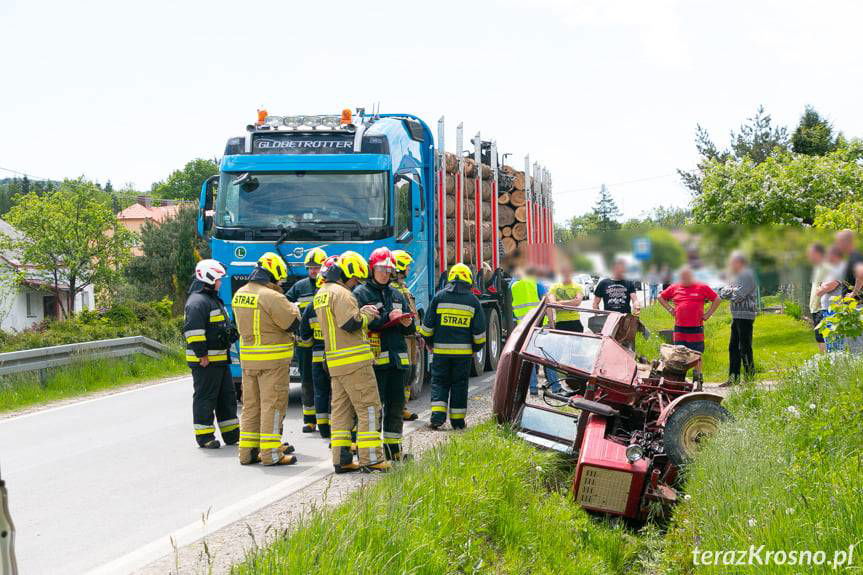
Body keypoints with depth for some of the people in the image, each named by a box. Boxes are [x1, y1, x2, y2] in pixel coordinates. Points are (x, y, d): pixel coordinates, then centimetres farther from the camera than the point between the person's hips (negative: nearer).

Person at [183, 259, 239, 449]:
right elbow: (193, 331, -23)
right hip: (205, 362, -10)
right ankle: (204, 436, 3)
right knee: (205, 398, -3)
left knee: (227, 397, 14)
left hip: (220, 359, 10)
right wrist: (202, 355, -23)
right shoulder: (197, 302, -16)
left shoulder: (215, 300, 19)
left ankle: (232, 434, 22)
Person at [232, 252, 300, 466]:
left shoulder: (239, 294, 7)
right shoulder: (272, 297, -18)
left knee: (251, 405, 13)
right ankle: (271, 454, 0)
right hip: (273, 359, -7)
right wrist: (294, 308, 8)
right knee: (272, 405, -2)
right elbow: (293, 323, -12)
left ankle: (248, 451, 18)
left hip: (247, 357, 7)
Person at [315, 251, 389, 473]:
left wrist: (361, 313, 12)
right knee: (368, 408, -4)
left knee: (341, 409, 10)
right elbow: (352, 324, -20)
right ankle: (370, 459, -5)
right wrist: (367, 316, -3)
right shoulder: (341, 293, -13)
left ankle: (341, 459, 9)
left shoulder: (321, 293, 18)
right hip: (355, 361, -9)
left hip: (334, 361, 9)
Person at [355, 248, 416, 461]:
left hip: (397, 358, 6)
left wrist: (407, 323, -4)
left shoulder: (396, 294, 19)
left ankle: (393, 445, 20)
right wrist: (387, 317, -18)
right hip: (374, 358, -6)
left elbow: (410, 329, 21)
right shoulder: (361, 293, -1)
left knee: (396, 404, 10)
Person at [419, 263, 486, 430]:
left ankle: (437, 416, -8)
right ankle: (457, 421, 11)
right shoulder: (473, 300, 2)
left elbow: (428, 324, 4)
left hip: (441, 349, 0)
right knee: (459, 384, 9)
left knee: (439, 382, 7)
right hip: (464, 351, 0)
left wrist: (430, 343, 18)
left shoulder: (439, 297, 1)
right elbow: (479, 330, 4)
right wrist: (476, 347, 18)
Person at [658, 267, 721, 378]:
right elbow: (661, 297, 22)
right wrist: (670, 309, 11)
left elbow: (717, 300, 9)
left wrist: (708, 314, 3)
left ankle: (697, 376, 10)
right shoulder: (674, 288, 11)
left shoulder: (702, 288, 5)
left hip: (696, 328, -2)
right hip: (679, 328, 2)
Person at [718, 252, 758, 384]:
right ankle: (733, 377, 16)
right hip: (736, 315, 10)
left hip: (745, 315, -10)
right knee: (733, 347, 11)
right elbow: (723, 293, 16)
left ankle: (750, 377, -4)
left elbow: (738, 295, -19)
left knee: (745, 348, -8)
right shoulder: (737, 276, 19)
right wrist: (727, 291, -5)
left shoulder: (747, 275, -10)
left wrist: (728, 291, -1)